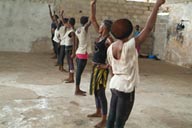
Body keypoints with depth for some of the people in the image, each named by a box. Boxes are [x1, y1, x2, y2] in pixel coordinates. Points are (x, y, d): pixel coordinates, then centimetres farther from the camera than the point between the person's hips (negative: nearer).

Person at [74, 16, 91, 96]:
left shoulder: (77, 30, 11)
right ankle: (77, 91, 0)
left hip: (78, 52, 8)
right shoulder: (85, 28, -11)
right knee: (79, 72, -5)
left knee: (78, 72, 12)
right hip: (83, 53, -8)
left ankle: (77, 89, 20)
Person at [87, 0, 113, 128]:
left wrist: (108, 66, -20)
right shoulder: (100, 35, 7)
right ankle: (98, 112, 36)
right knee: (96, 91, 19)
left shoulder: (109, 40, -18)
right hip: (95, 67, 9)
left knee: (101, 93, -3)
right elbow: (93, 20, 10)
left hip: (102, 68, -9)